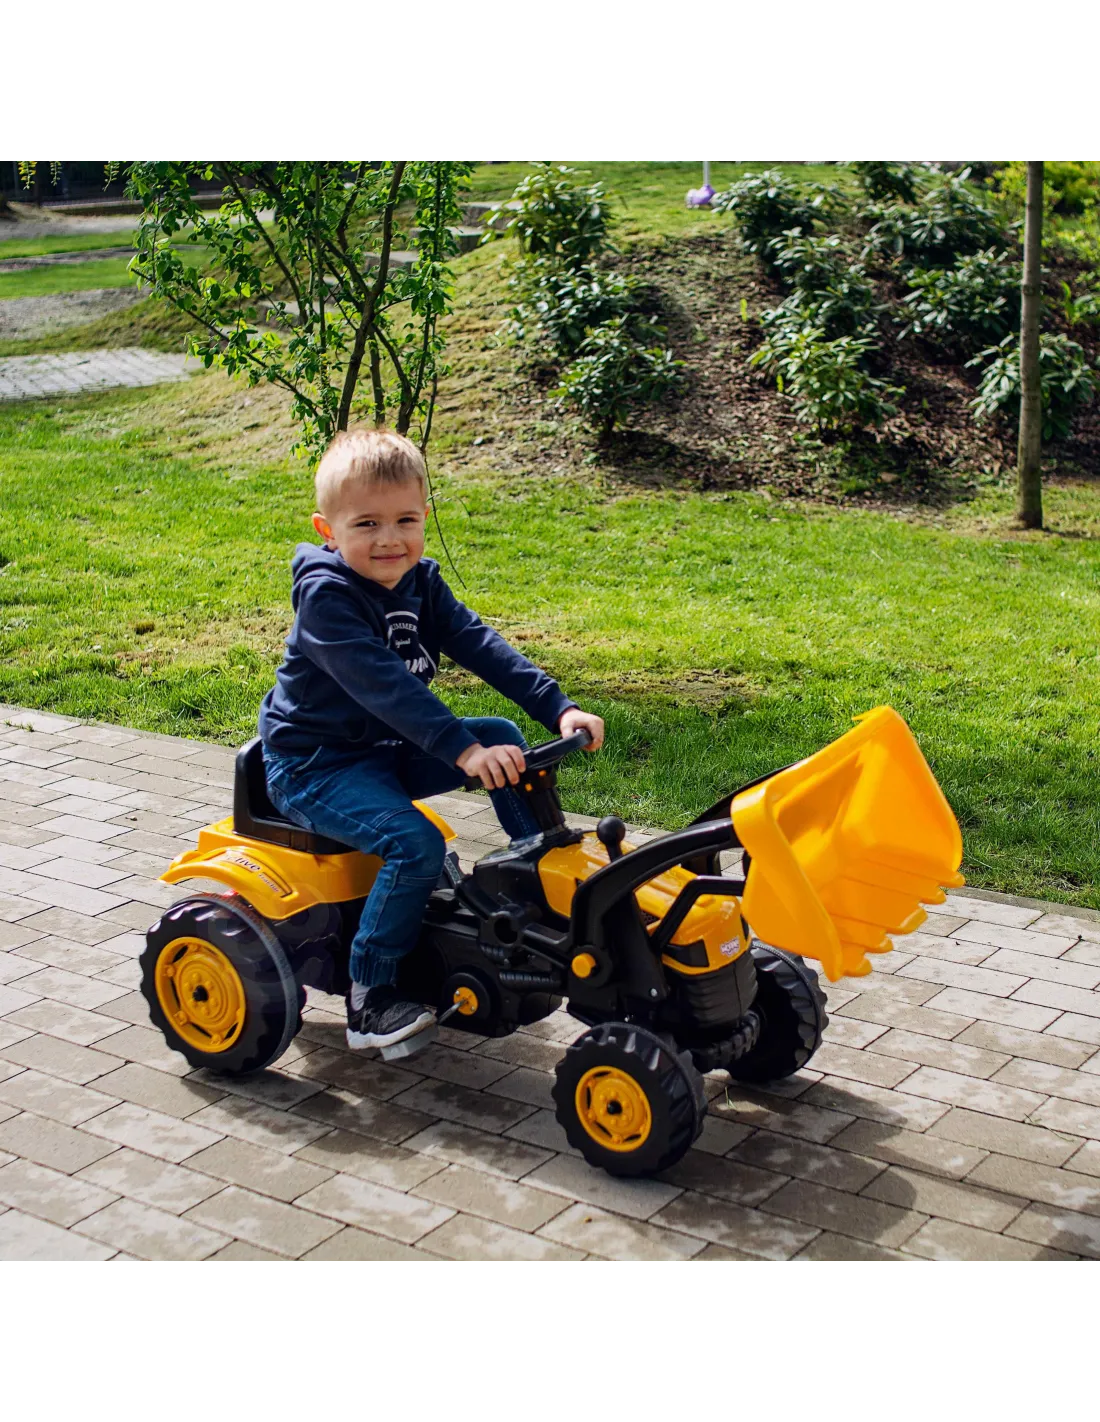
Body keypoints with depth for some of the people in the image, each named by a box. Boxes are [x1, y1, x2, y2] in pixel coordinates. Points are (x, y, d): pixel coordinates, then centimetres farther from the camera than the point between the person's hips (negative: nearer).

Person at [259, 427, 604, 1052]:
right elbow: (382, 684, -34)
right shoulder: (326, 596, -23)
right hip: (313, 766, -8)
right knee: (416, 843, -27)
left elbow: (477, 642, -7)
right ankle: (370, 1000, -14)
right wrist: (462, 750, -43)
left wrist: (559, 707, -19)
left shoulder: (420, 580, 1)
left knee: (503, 736, -1)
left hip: (388, 748, 8)